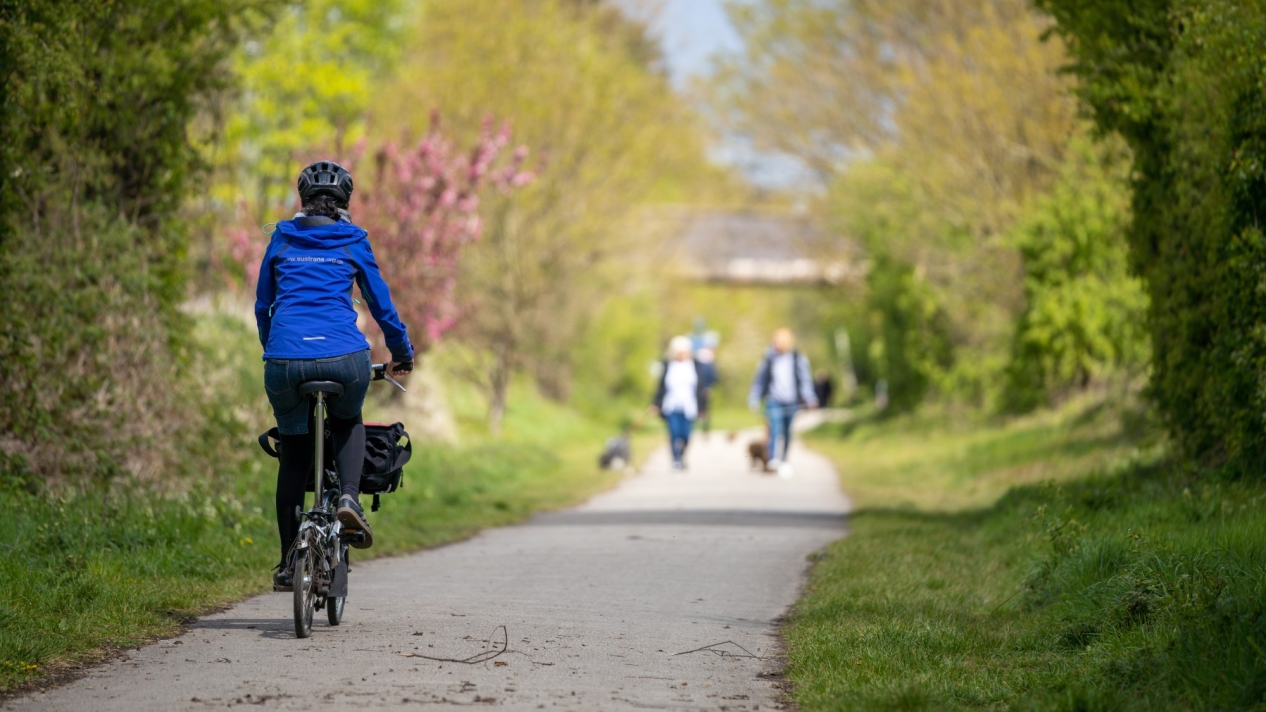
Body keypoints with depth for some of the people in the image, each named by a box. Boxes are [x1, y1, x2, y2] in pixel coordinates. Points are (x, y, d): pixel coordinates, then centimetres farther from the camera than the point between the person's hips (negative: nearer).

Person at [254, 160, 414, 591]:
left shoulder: (282, 239, 17)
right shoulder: (353, 241, 13)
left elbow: (263, 305, 23)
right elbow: (381, 305, 18)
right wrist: (402, 353, 32)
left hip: (285, 359, 1)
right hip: (344, 357, -1)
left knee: (293, 455, 17)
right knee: (348, 422, 31)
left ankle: (288, 564, 15)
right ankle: (349, 496, 3)